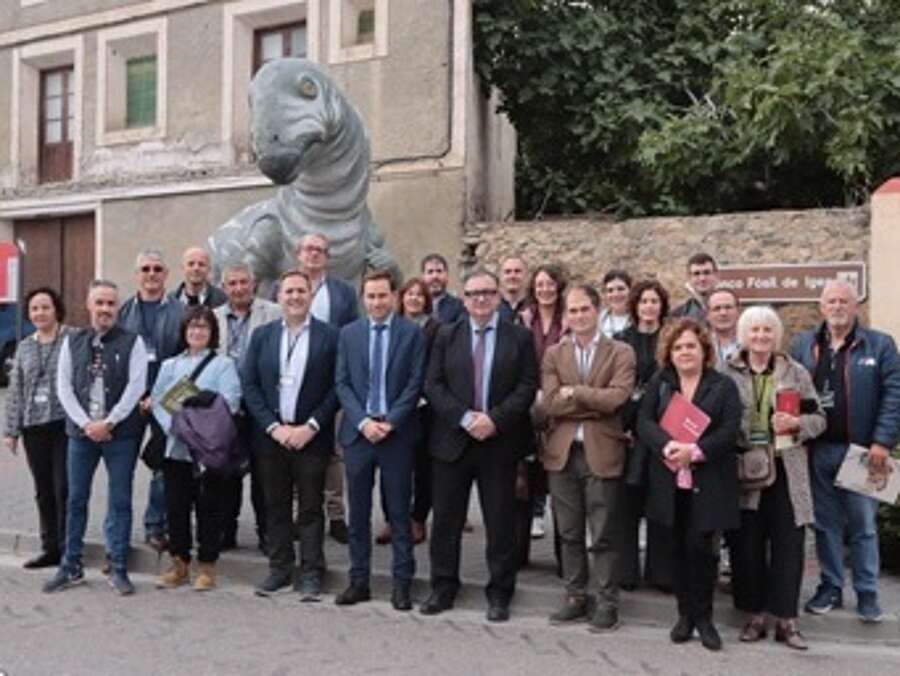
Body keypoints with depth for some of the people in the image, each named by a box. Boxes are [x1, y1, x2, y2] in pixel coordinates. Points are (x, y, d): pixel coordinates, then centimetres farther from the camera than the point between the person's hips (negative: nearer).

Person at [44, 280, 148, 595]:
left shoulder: (132, 342, 0)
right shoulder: (72, 341, 8)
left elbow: (136, 386, -7)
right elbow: (64, 385, 4)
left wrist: (108, 422, -13)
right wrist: (86, 423, -8)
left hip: (121, 433, -3)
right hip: (81, 431, 3)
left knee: (120, 501, 2)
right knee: (76, 499, 9)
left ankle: (118, 569, 11)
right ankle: (71, 566, 21)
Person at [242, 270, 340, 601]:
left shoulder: (330, 336, -2)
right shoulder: (262, 335, 7)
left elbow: (336, 387, -5)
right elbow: (249, 385, 3)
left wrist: (310, 427, -11)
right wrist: (274, 427, -7)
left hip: (311, 436, -2)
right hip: (271, 435, 3)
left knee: (311, 508, 3)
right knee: (276, 507, 10)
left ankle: (311, 574, 11)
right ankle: (279, 568, 22)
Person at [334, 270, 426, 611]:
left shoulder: (412, 333, 0)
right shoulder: (349, 333, 7)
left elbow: (415, 383, -4)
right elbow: (342, 383, 4)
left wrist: (390, 422, -13)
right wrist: (363, 421, -9)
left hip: (397, 433, -2)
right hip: (357, 431, 2)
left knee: (399, 512, 5)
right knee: (358, 513, 9)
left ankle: (402, 584, 12)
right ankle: (358, 580, 19)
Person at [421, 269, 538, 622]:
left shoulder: (520, 338, 3)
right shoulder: (446, 336, 7)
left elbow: (527, 387, -4)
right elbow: (433, 385, 0)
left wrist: (494, 419, -15)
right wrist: (465, 418, -13)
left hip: (500, 442, -1)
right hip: (452, 440, 2)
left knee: (500, 522, 5)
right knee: (446, 519, 8)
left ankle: (499, 594, 16)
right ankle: (443, 588, 21)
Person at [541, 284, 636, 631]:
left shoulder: (621, 353, 1)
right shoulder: (553, 354, 8)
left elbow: (617, 397, -15)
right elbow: (550, 402, -7)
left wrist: (573, 392, -11)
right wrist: (597, 403, -11)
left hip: (601, 453, -3)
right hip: (562, 452, 3)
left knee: (604, 536, 3)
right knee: (569, 534, 12)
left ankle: (607, 603, 15)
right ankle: (575, 596, 25)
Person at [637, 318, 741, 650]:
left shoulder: (724, 385, 2)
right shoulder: (658, 383, 9)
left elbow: (729, 430, -8)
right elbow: (644, 422, -2)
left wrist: (695, 451, -20)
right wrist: (668, 446, -20)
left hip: (709, 482, -2)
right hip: (671, 481, 2)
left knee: (701, 547, -3)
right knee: (679, 548, 8)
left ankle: (703, 616, 13)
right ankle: (685, 613, 21)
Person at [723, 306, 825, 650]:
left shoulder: (795, 373, 7)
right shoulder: (728, 373, 4)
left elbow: (819, 418, 8)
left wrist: (796, 423, -11)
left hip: (786, 470, 1)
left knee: (788, 544, 1)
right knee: (747, 545, 4)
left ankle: (786, 619, 11)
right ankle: (755, 614, 17)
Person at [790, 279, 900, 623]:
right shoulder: (803, 345, 8)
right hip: (818, 450, 2)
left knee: (863, 525, 6)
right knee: (825, 523, 11)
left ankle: (867, 593, 17)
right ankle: (830, 587, 23)